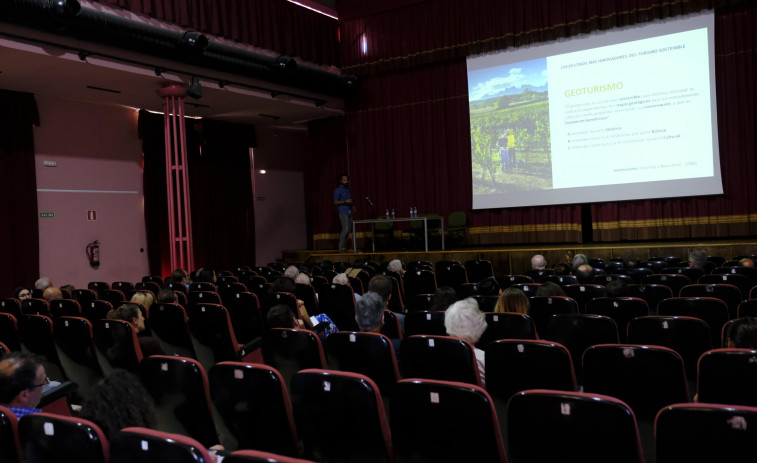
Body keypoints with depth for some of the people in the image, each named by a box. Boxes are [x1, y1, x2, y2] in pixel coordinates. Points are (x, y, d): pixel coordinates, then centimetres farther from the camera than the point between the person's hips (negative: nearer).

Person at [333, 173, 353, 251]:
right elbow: (335, 202, -10)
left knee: (349, 230, 4)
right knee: (345, 229, -13)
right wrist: (345, 201, -20)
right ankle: (341, 247, -8)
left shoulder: (348, 189, 17)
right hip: (343, 212, -7)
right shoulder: (338, 190, -5)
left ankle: (344, 246, 11)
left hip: (349, 212, 7)